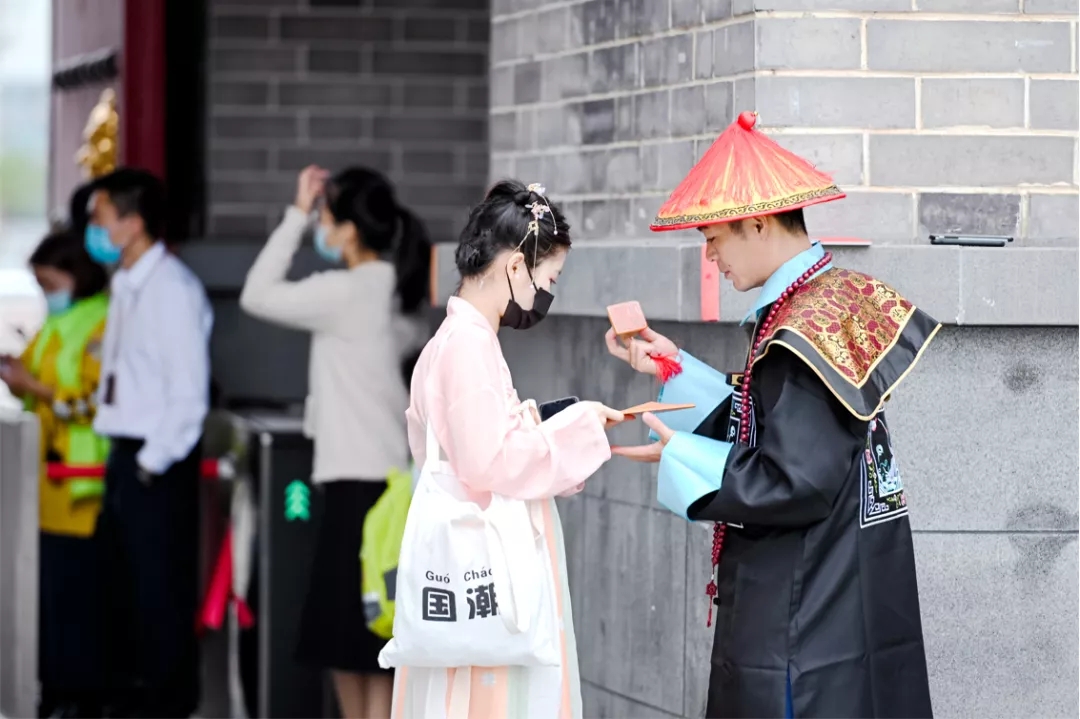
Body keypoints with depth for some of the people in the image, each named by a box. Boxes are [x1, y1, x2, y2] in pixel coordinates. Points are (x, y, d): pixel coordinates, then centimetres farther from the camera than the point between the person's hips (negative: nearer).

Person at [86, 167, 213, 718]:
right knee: (123, 584, 14)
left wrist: (152, 463, -15)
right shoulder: (124, 285, 13)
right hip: (125, 456, 9)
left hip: (158, 465, -9)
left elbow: (189, 392, -17)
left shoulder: (173, 289, -14)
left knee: (161, 588, -3)